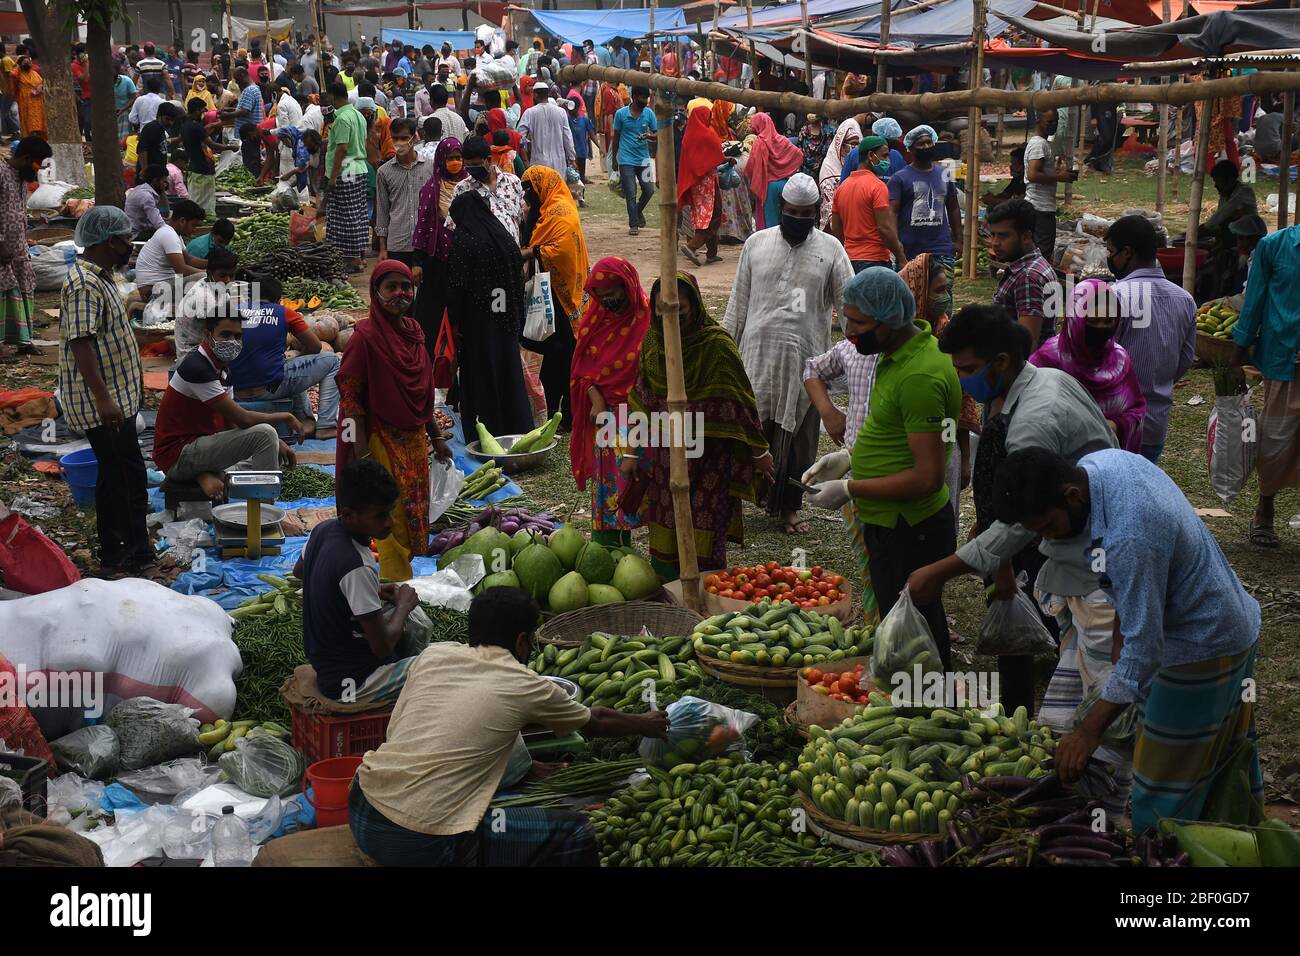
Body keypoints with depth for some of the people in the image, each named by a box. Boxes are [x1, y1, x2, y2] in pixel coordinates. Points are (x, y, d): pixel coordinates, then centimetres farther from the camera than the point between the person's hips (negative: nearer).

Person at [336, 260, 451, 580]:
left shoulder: (413, 332, 8)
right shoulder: (365, 337, -13)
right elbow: (349, 398, -14)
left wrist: (436, 437, 19)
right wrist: (363, 455, -19)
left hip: (414, 440, 7)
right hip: (382, 442, -7)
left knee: (414, 516, 11)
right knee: (393, 520, -6)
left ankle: (401, 577, 22)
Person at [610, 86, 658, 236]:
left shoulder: (649, 113, 2)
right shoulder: (621, 113, -4)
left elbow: (657, 135, 5)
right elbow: (616, 137, 5)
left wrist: (650, 136, -19)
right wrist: (614, 159, 9)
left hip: (643, 159, 3)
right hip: (626, 160, -3)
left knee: (649, 190, 0)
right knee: (631, 194, -2)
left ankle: (638, 211, 30)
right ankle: (633, 224, 9)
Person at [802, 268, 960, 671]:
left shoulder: (921, 376, -25)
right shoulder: (900, 353, 8)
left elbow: (928, 476, -26)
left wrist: (848, 490, -18)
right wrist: (848, 456, 10)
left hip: (908, 533, -10)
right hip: (891, 525, 10)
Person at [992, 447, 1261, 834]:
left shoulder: (1128, 540, -37)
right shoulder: (1098, 462, -9)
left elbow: (1143, 650, -32)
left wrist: (1089, 732, -28)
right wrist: (1121, 626, 13)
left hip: (1202, 651, -10)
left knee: (1163, 788, 1)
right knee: (1226, 758, 26)